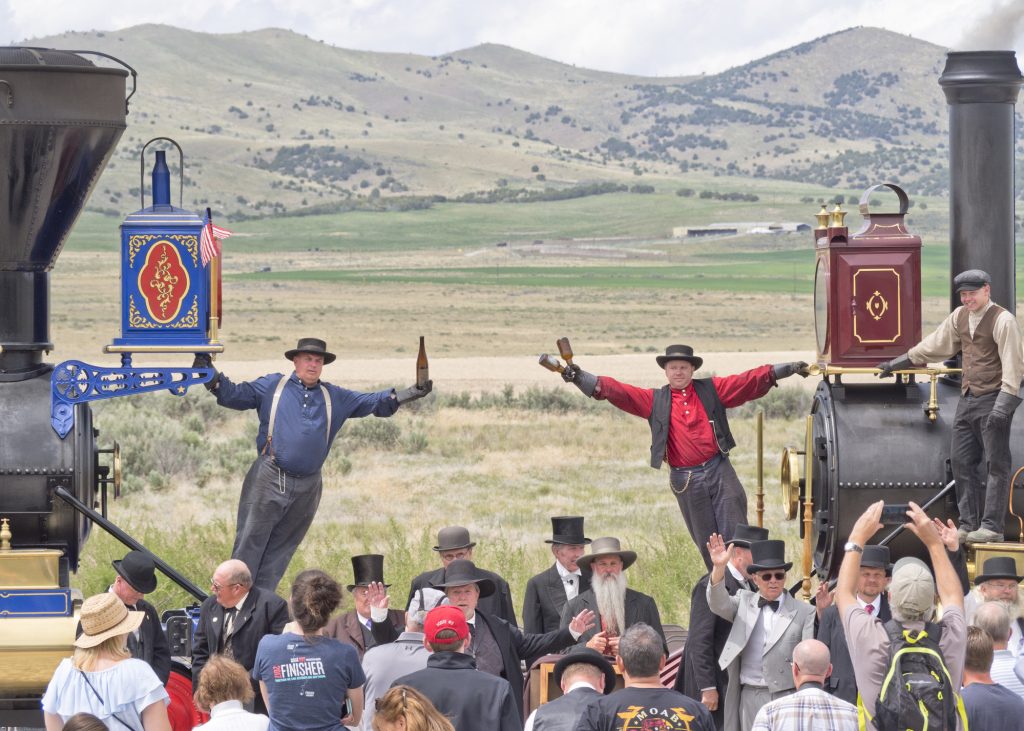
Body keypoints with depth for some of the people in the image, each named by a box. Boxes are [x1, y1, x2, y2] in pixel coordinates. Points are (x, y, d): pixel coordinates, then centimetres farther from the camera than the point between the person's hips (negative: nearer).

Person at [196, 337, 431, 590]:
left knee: (280, 551, 7)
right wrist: (209, 372, -8)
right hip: (268, 481, -4)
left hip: (307, 488, 4)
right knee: (249, 544, -6)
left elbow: (373, 403, 18)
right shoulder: (272, 386, 8)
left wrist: (412, 393, 9)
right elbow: (233, 395, 7)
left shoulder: (335, 397, 17)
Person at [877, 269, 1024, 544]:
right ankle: (968, 525, 10)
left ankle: (992, 526, -9)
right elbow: (936, 345, 24)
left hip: (992, 400, -8)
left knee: (996, 464, -7)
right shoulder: (960, 317, 12)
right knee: (962, 462, 6)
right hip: (967, 400, 8)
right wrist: (900, 362, 27)